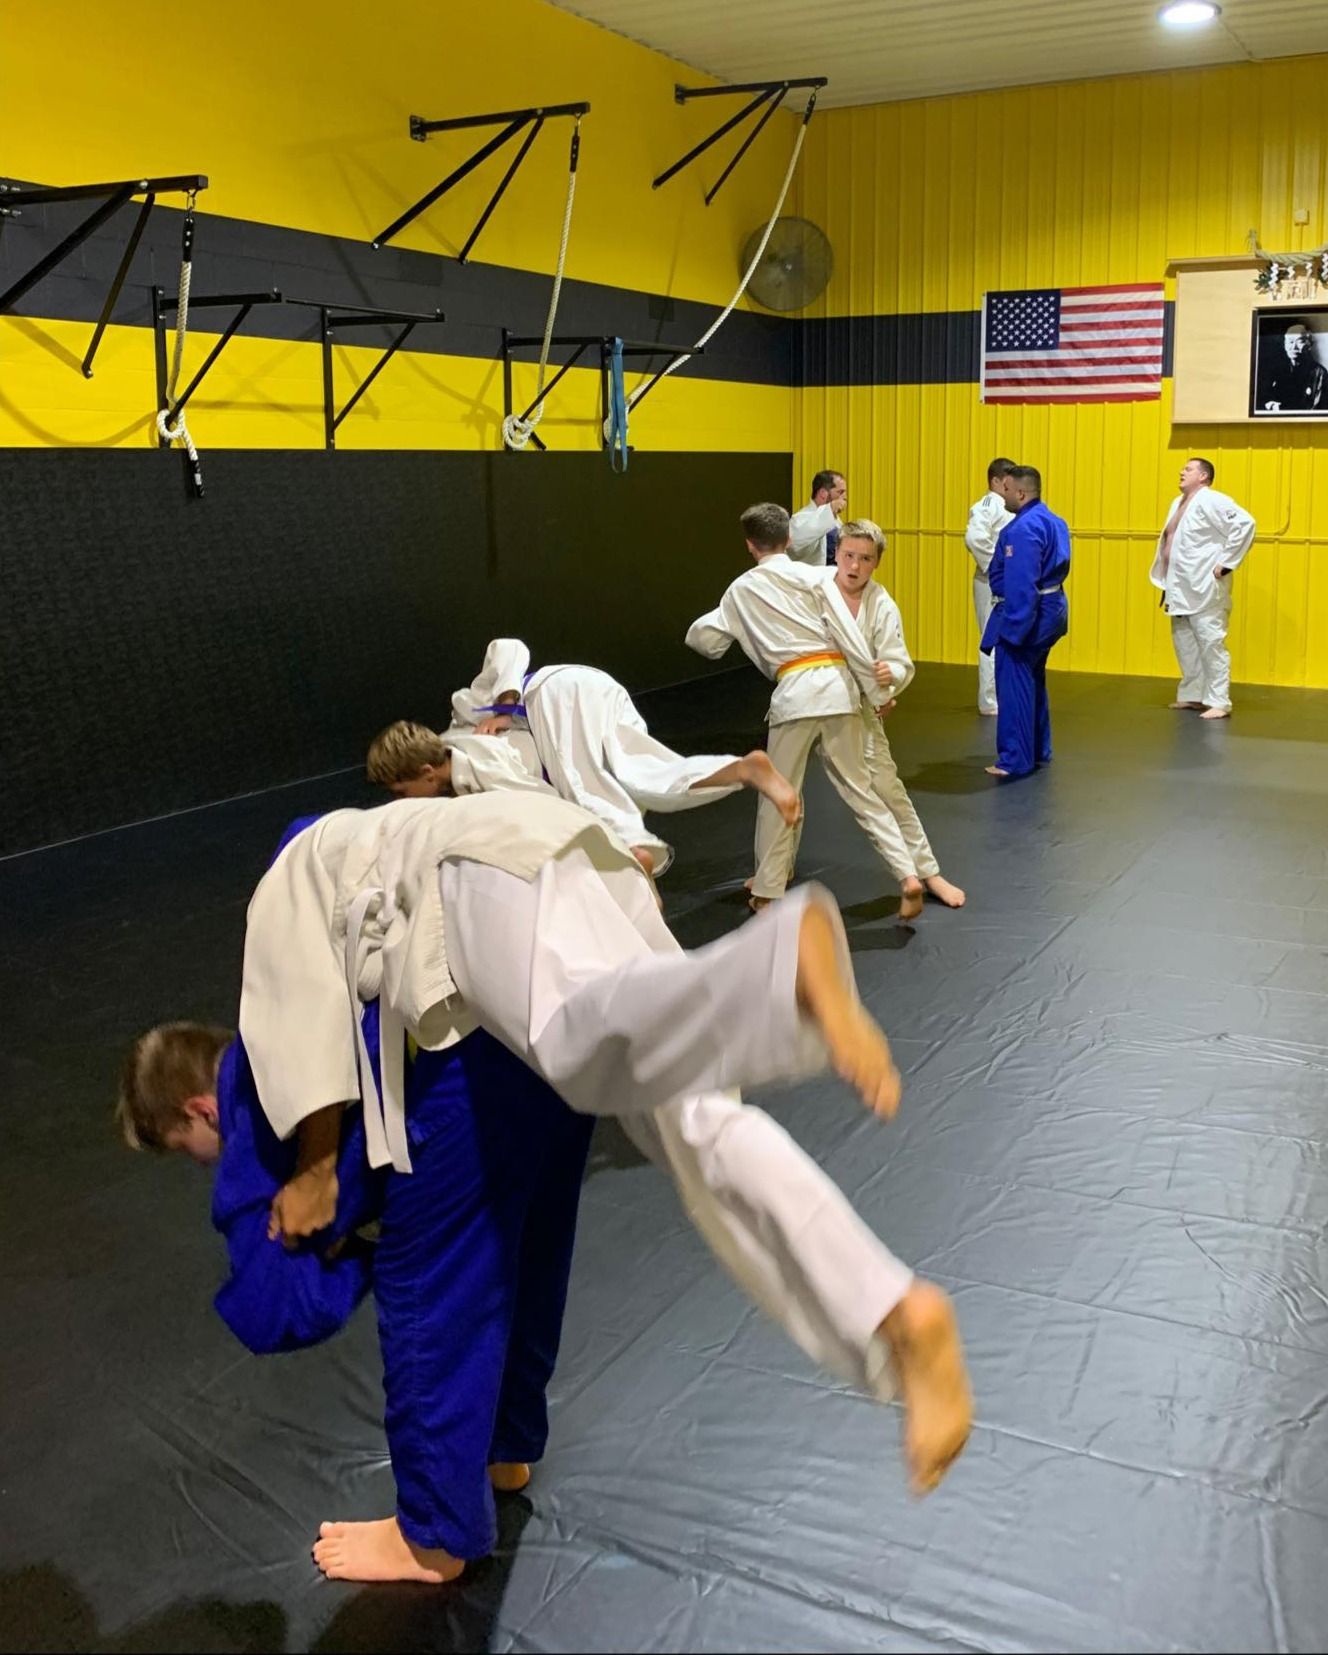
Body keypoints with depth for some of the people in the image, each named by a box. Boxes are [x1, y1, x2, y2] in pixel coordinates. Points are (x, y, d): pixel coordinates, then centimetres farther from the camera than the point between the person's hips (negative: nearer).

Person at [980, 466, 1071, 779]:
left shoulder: (1023, 528, -21)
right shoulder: (1053, 521, 12)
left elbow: (1020, 586, -25)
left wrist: (1013, 628, -24)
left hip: (1026, 614, -11)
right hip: (1051, 608, 11)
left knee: (1014, 686, -4)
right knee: (1034, 682, 20)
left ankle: (1015, 759, -1)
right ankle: (1038, 751, 29)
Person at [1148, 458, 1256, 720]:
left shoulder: (1211, 501, -11)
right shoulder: (1179, 502, 17)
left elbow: (1245, 524, -20)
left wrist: (1226, 562, -19)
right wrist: (1167, 581, 15)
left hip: (1204, 588, -10)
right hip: (1181, 589, 10)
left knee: (1211, 644, -9)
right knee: (1185, 644, 14)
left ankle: (1219, 703, -8)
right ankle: (1193, 695, 24)